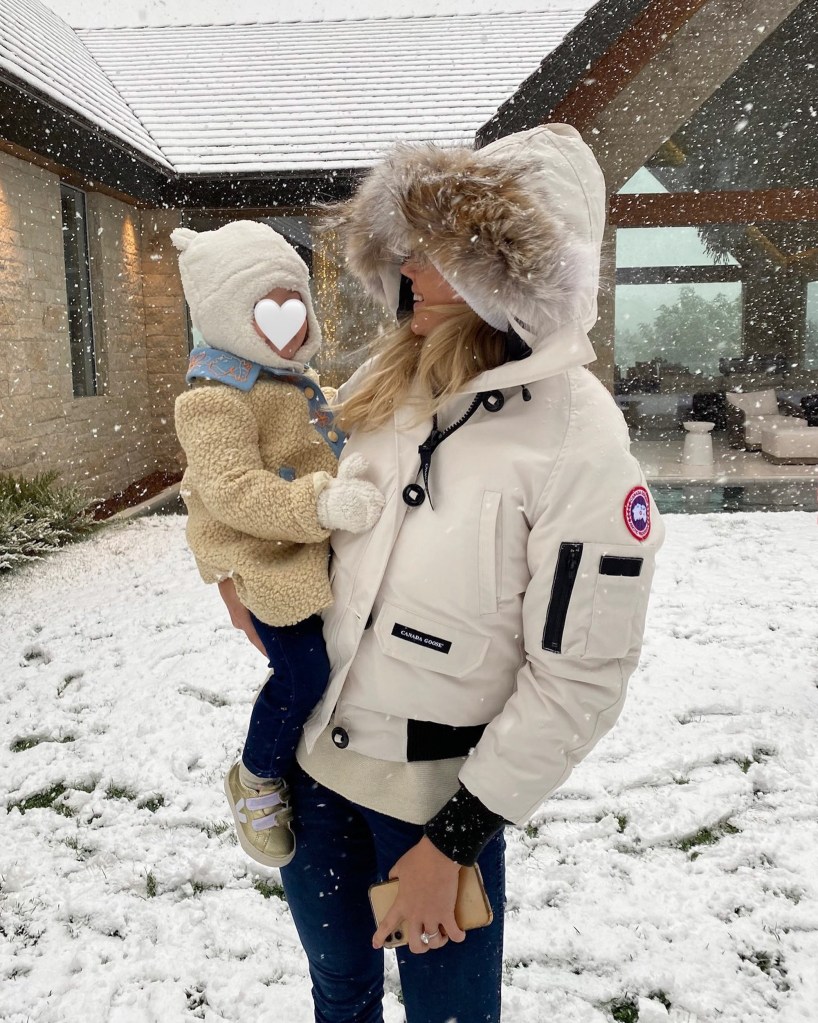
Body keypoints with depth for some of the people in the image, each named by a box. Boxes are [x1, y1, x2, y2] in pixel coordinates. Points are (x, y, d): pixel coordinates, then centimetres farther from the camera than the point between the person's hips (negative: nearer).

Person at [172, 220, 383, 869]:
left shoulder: (294, 382, 15)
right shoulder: (217, 398, -18)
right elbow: (233, 492, -30)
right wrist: (321, 505, -39)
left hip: (314, 552, 10)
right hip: (267, 563, -10)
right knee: (304, 670, -15)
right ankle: (258, 779, 12)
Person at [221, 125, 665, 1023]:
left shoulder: (578, 442, -22)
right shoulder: (388, 379, -3)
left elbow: (578, 679, -19)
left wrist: (454, 839, -15)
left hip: (437, 790, -5)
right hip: (314, 751, 5)